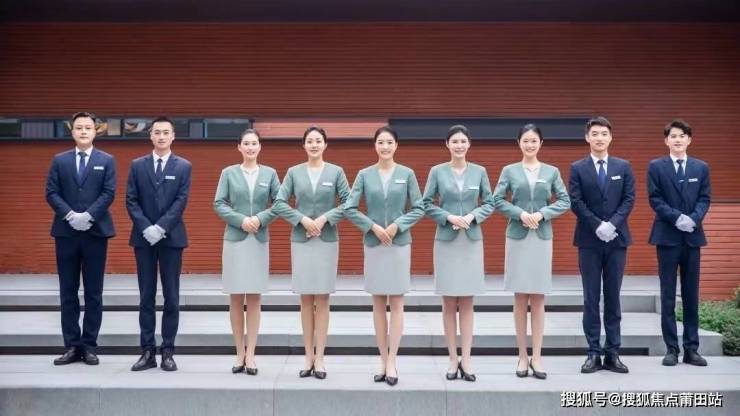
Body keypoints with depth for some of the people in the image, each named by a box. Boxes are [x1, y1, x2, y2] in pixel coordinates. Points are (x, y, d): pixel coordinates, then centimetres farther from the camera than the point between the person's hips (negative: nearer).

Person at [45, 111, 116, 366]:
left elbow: (109, 193, -3)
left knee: (93, 292, 2)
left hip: (95, 232, -1)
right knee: (68, 292, 4)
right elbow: (51, 193, 2)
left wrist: (89, 215, -16)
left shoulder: (107, 161, 6)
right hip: (66, 232, 2)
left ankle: (89, 346, 8)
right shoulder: (59, 160, 10)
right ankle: (72, 346, 10)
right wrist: (70, 215, -13)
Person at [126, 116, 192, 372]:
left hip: (171, 237, -1)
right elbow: (131, 200, 2)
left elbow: (181, 201, -5)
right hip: (144, 237, 1)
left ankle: (168, 351, 8)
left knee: (171, 297, 2)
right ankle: (147, 351, 10)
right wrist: (146, 228, -12)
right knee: (146, 297, 5)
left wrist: (161, 227, -16)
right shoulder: (137, 165, 8)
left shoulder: (183, 167, 4)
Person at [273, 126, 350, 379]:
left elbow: (348, 203, 0)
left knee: (322, 300, 2)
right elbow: (279, 203, 0)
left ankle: (319, 358, 7)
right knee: (306, 300, 5)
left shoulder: (336, 172, 2)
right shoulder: (294, 172, 4)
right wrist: (302, 219, -12)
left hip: (327, 241, -1)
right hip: (301, 241, 1)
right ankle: (308, 357, 12)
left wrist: (324, 218, -12)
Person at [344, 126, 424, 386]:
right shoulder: (364, 175, 2)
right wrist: (373, 226, -12)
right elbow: (349, 209, -1)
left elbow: (419, 208, 0)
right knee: (378, 304, 6)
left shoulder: (407, 174, 1)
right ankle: (383, 362, 14)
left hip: (400, 243, -1)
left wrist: (397, 225, -13)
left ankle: (392, 362, 4)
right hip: (373, 244, 1)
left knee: (396, 304, 0)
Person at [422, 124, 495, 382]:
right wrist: (449, 217, -13)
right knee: (449, 303, 3)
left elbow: (489, 203, 6)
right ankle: (453, 359, 10)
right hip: (446, 240, -1)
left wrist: (472, 216, -11)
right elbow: (427, 204, 1)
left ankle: (466, 360, 7)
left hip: (472, 241, 1)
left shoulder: (479, 171, 4)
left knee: (467, 303, 3)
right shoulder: (437, 172, 1)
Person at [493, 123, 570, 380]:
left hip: (542, 238, 1)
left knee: (538, 299, 3)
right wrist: (520, 213, -13)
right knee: (520, 299, 3)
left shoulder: (551, 172, 7)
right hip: (517, 237, 0)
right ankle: (522, 356, 11)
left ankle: (536, 357, 7)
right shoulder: (509, 171, 5)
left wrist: (542, 214, -11)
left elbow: (565, 201, 2)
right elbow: (497, 200, 0)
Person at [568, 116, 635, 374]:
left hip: (617, 239, 1)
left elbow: (629, 199, 1)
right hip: (589, 240, -1)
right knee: (591, 299, 1)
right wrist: (598, 226, -14)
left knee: (613, 297, 5)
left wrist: (612, 224, -13)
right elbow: (575, 202, -4)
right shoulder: (578, 168, 4)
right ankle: (594, 353, 6)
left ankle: (613, 353, 9)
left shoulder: (623, 167, 9)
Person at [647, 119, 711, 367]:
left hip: (692, 236, 2)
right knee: (668, 296, 0)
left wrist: (693, 219, -14)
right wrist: (677, 218, -16)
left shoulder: (701, 167, 11)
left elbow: (705, 199, 4)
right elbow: (655, 199, -3)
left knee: (691, 295, 5)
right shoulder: (656, 166, 3)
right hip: (667, 236, -2)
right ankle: (671, 349, 5)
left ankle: (691, 349, 10)